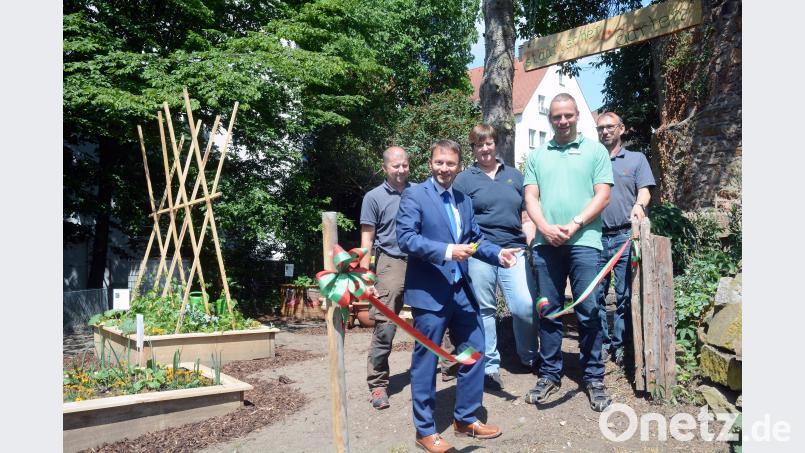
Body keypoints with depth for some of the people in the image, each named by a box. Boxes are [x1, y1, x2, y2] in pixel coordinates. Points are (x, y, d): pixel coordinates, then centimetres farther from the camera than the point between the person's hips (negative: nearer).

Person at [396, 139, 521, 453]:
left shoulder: (464, 201, 15)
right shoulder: (414, 195, -7)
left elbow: (475, 238, 15)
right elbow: (405, 238, -17)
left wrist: (498, 253, -3)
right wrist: (447, 250, -25)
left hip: (461, 289, 7)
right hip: (429, 292, -7)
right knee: (425, 361, 4)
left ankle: (466, 419, 31)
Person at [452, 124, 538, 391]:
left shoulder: (515, 176, 17)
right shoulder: (464, 180, 8)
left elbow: (526, 218, 18)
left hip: (514, 251, 2)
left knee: (525, 306, -7)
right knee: (484, 310, 4)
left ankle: (529, 358, 19)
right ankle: (490, 366, 17)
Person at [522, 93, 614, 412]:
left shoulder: (595, 151, 8)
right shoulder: (537, 156, 15)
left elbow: (602, 195, 1)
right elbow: (531, 197, 8)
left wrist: (575, 225, -12)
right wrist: (546, 228, -9)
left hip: (584, 241, -2)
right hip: (546, 242, 3)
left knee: (588, 311, 0)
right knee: (549, 312, 7)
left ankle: (594, 378, 12)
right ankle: (549, 375, 18)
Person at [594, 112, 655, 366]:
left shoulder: (636, 159, 13)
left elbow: (644, 191, 3)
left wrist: (639, 205, -19)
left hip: (625, 236, -2)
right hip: (595, 237, 2)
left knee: (625, 294, -1)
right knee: (595, 294, 3)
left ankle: (620, 344, 9)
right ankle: (602, 342, 14)